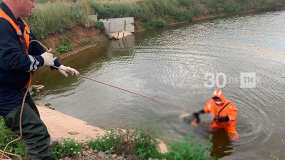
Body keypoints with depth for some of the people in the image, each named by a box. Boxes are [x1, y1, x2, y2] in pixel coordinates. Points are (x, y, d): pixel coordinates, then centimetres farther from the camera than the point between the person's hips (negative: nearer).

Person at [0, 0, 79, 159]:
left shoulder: (18, 22, 8)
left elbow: (35, 46, 12)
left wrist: (58, 65, 6)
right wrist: (41, 60, -16)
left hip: (18, 89, 11)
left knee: (33, 121, 28)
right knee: (38, 133, -13)